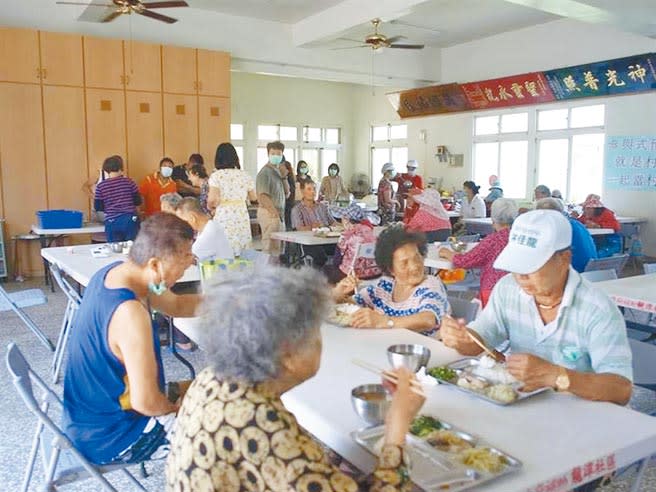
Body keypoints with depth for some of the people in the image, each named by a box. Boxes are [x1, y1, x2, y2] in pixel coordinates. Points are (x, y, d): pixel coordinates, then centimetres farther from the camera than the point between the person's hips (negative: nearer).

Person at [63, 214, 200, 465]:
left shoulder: (113, 273, -6)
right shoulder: (130, 313, -35)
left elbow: (177, 305, 8)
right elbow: (146, 403, -31)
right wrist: (173, 407, -9)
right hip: (108, 437, -9)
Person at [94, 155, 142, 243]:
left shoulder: (100, 186, 0)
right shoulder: (129, 182, 0)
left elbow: (98, 207, 3)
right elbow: (138, 201, 4)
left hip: (112, 223, 0)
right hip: (130, 220, 0)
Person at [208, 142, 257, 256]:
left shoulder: (216, 175, -4)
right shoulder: (245, 175, 7)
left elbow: (213, 199, -12)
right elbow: (253, 197, 16)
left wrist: (210, 206, 9)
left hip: (223, 217, -3)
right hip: (242, 217, 3)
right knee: (242, 254, 7)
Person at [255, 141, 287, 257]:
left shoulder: (278, 171, 16)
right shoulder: (265, 172, -10)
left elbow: (286, 193, 15)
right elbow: (262, 196, -17)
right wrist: (274, 212, -21)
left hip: (279, 213, 9)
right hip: (269, 213, -9)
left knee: (278, 247, 11)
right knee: (271, 247, -8)